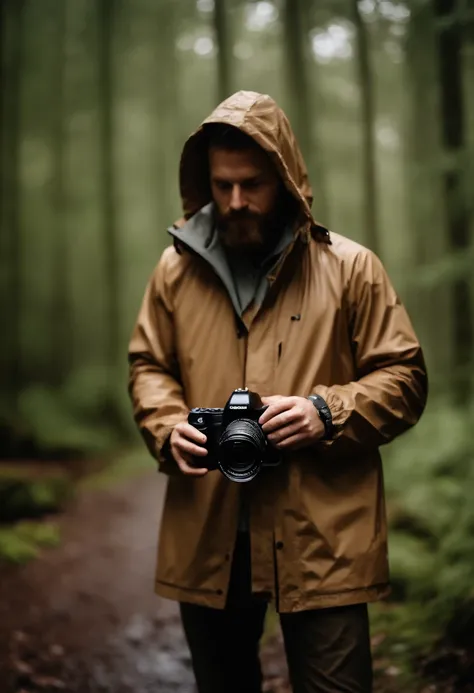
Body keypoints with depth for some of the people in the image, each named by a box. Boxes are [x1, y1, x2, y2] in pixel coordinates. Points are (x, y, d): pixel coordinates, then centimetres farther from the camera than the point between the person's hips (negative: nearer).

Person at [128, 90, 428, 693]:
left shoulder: (350, 267, -1)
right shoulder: (176, 267, 8)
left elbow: (404, 378, 1)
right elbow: (148, 366, 17)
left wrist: (327, 412, -15)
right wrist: (167, 426, -4)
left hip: (321, 538, -3)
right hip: (206, 534, 3)